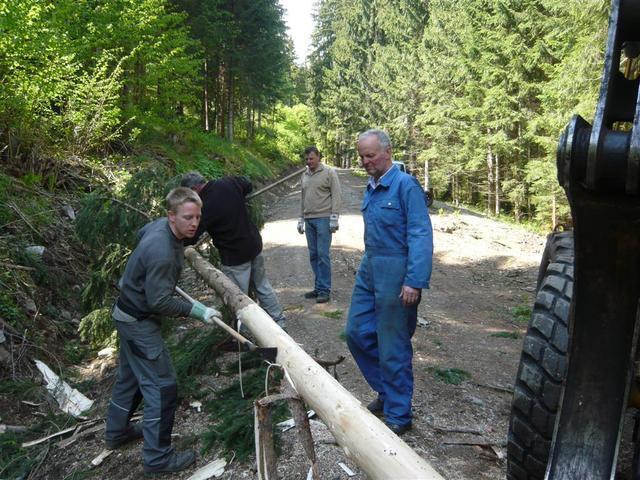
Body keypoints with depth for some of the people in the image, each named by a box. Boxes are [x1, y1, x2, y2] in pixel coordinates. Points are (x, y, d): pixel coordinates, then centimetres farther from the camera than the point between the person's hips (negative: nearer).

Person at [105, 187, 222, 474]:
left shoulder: (160, 225, -5)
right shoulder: (162, 253, -34)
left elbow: (140, 234, 19)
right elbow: (159, 302, -29)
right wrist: (197, 311, -23)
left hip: (129, 313, 10)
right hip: (138, 321, -10)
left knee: (130, 375, 25)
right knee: (162, 385, -3)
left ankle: (117, 432, 45)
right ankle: (157, 457, 9)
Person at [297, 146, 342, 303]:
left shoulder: (329, 172, -3)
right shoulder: (305, 175, 15)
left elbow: (336, 196, -7)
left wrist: (334, 218, -13)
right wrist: (301, 219, 18)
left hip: (323, 219, -6)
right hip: (309, 220, 6)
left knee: (323, 254, -6)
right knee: (313, 255, 7)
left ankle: (324, 289, 0)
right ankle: (318, 287, 14)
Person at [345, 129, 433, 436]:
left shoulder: (405, 185, -14)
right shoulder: (371, 187, 11)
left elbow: (421, 235, -20)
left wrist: (415, 281, -25)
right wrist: (369, 264, 18)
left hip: (395, 272, -8)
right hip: (369, 268, 8)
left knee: (393, 347, 1)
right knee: (357, 332, 12)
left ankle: (398, 415, 19)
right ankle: (386, 391, 32)